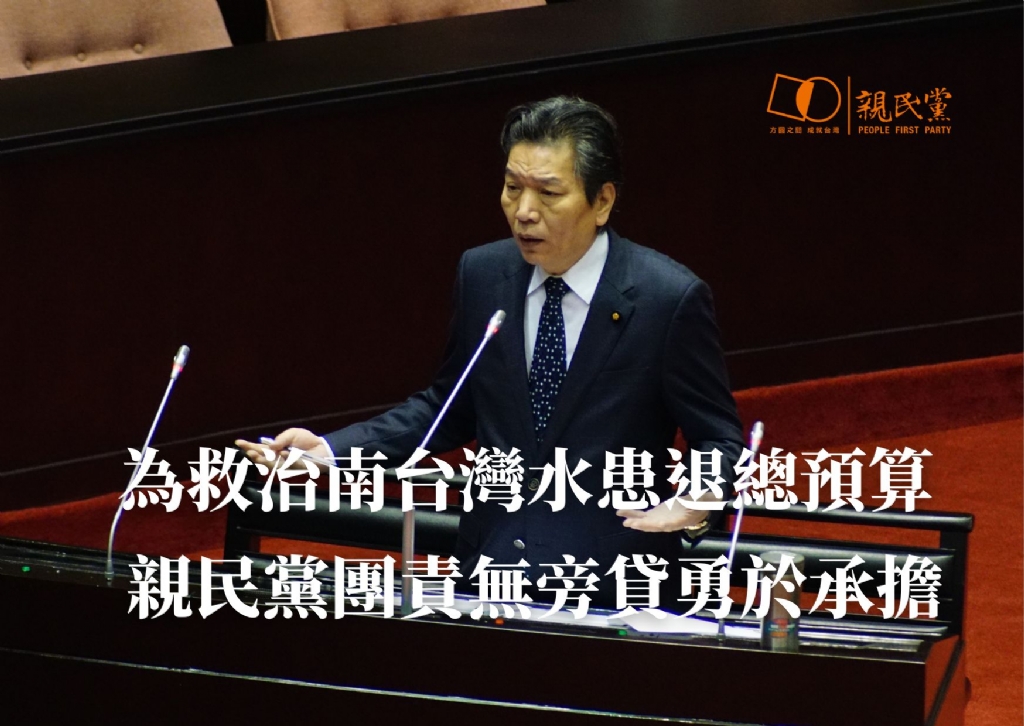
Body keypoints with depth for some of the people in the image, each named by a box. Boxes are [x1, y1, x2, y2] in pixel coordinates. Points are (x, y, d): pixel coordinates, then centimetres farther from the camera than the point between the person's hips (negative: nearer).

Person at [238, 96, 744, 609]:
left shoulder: (670, 298, -9)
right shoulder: (483, 274, 5)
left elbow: (719, 441, -2)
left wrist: (697, 502, -25)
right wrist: (330, 449, 5)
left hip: (610, 585, -4)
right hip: (490, 562, 4)